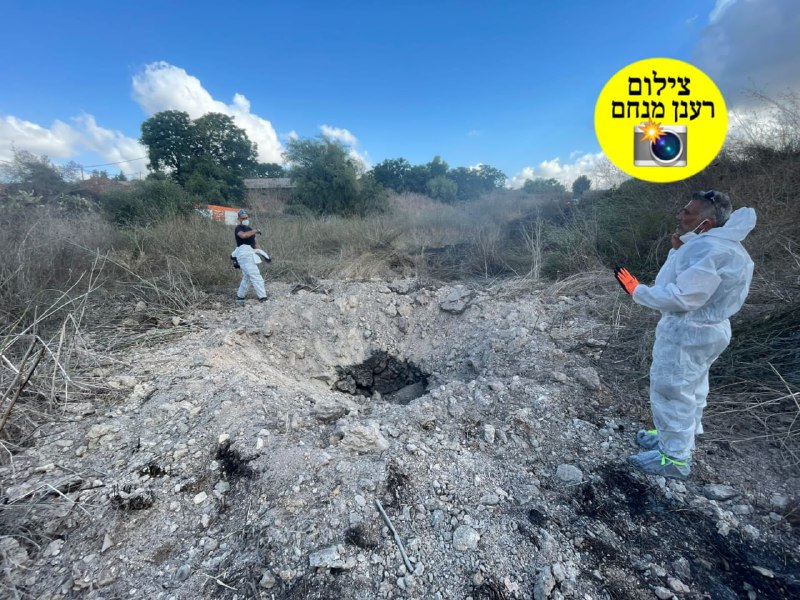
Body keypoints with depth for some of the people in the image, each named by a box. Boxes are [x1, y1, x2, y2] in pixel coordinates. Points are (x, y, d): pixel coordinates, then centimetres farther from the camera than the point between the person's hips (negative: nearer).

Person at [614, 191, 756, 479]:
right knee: (689, 390, 24)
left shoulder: (708, 249, -26)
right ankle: (679, 439, 43)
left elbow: (681, 297, -29)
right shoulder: (716, 245, 8)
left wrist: (637, 291, -20)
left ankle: (675, 459, 19)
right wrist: (679, 250, 1)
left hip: (687, 333, -11)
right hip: (700, 329, 11)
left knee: (672, 393, 3)